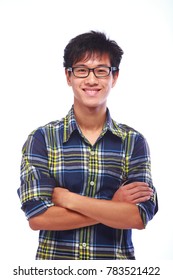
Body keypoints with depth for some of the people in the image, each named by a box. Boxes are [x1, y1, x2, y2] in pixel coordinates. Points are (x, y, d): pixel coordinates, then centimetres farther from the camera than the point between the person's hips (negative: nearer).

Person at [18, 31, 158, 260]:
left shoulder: (134, 142, -5)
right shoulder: (42, 139, -8)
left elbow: (140, 217, -15)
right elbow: (37, 217, -16)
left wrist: (67, 198, -18)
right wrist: (113, 208, -18)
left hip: (117, 255, 1)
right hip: (54, 257, -1)